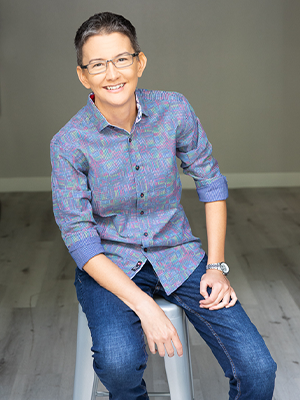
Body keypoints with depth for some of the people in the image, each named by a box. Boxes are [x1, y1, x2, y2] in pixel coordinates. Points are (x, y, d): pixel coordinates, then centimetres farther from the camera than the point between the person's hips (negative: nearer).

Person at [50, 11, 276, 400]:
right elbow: (79, 237, -13)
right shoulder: (68, 143, -13)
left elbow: (211, 181, 4)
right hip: (109, 265, -2)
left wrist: (216, 266, -3)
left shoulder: (173, 110, -6)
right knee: (118, 362, -32)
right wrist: (144, 306, -22)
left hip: (177, 254, 2)